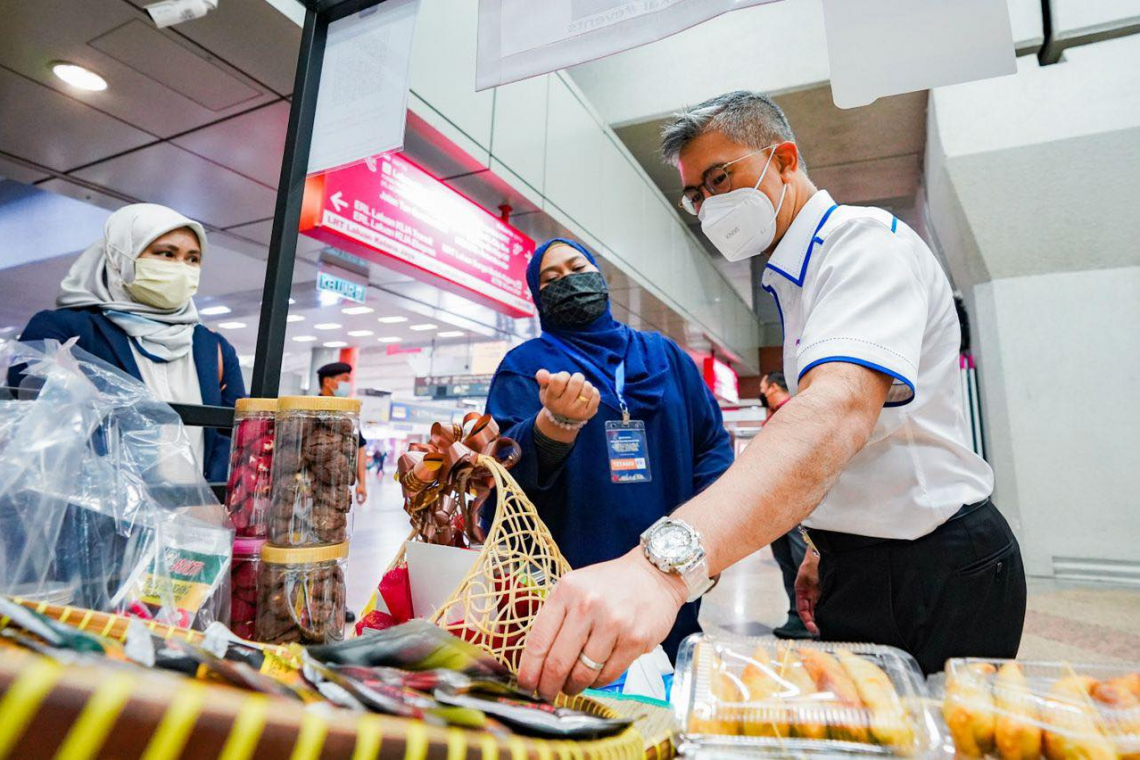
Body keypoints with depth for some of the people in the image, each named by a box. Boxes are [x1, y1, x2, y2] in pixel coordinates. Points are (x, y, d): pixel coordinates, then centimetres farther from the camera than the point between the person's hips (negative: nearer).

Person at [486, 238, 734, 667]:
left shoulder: (665, 354, 12)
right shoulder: (524, 365, 3)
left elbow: (713, 443, 11)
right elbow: (506, 464, -11)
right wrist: (557, 423, -32)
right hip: (570, 582, -2)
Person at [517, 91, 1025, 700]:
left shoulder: (868, 241, -18)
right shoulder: (796, 283, 13)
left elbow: (839, 410, -39)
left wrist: (666, 561, -52)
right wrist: (827, 547, 16)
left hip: (934, 570, -9)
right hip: (866, 567, 9)